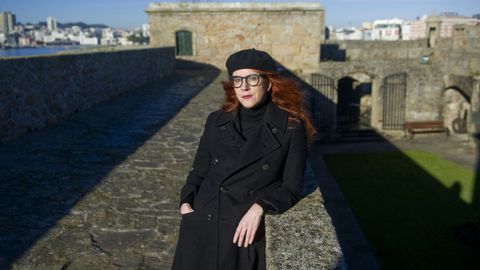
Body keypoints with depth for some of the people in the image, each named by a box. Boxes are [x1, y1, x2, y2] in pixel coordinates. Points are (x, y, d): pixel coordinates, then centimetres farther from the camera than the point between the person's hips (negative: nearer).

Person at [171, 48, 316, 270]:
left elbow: (292, 187, -4)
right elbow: (199, 172, 11)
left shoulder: (291, 129, -5)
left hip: (247, 232, -3)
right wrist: (186, 204, -4)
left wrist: (259, 208, -18)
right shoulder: (217, 121, 5)